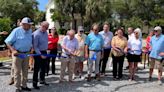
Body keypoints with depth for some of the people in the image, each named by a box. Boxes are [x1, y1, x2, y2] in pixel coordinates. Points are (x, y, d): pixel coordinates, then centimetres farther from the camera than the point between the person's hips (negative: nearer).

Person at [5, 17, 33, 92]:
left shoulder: (30, 31, 3)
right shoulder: (16, 31, -13)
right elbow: (7, 42, -13)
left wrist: (30, 48, 8)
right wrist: (13, 50, -25)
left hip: (26, 53, 6)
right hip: (17, 53, -6)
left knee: (25, 71, 14)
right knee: (17, 71, 1)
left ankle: (23, 85, 28)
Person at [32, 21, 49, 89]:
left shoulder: (46, 32, 5)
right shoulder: (36, 34, -19)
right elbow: (35, 46, -20)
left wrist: (46, 50, 13)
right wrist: (40, 55, -23)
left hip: (44, 52, 8)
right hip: (38, 53, -8)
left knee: (44, 67, 17)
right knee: (37, 68, 0)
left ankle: (42, 80, 33)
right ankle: (35, 83, 11)